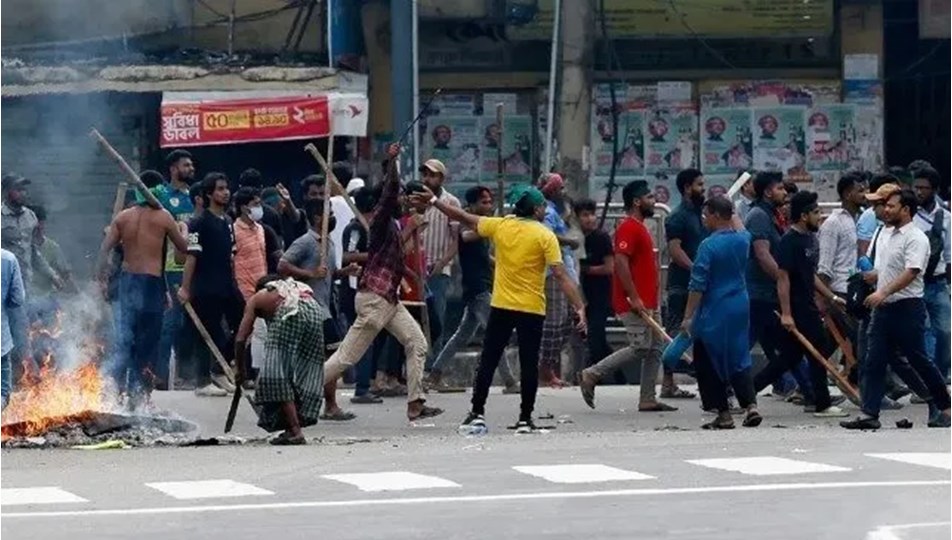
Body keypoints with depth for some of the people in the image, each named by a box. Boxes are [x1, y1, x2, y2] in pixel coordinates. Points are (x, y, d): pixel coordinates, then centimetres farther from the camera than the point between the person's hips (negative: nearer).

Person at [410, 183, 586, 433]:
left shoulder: (500, 225, 1)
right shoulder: (545, 236, -8)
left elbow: (465, 218, 11)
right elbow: (561, 275, -14)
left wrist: (434, 201, 23)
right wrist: (579, 307, -14)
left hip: (501, 307, 3)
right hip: (532, 310, -2)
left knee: (487, 361, 10)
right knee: (529, 365, 5)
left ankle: (477, 414, 9)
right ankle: (525, 419, 6)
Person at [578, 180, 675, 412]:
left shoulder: (640, 228, 18)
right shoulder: (628, 228, -14)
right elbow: (620, 262, -23)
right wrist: (634, 297, -25)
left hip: (645, 303, 10)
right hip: (633, 303, -10)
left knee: (654, 349, 8)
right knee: (640, 347, -11)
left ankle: (648, 399, 8)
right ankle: (591, 375, -4)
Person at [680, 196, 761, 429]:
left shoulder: (708, 246, -16)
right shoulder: (743, 239, 2)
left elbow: (697, 286, -16)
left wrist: (688, 317, -12)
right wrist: (733, 213, 43)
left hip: (714, 313, -6)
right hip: (740, 307, 6)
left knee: (709, 364, 5)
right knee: (739, 358, 14)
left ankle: (724, 414, 4)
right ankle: (751, 405, -1)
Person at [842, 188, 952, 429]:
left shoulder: (916, 238, -13)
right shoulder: (884, 234, 14)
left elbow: (911, 272, -23)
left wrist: (883, 293, -30)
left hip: (908, 307, -8)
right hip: (884, 308, 8)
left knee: (919, 361, 0)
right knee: (874, 362, 0)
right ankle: (869, 414, -1)